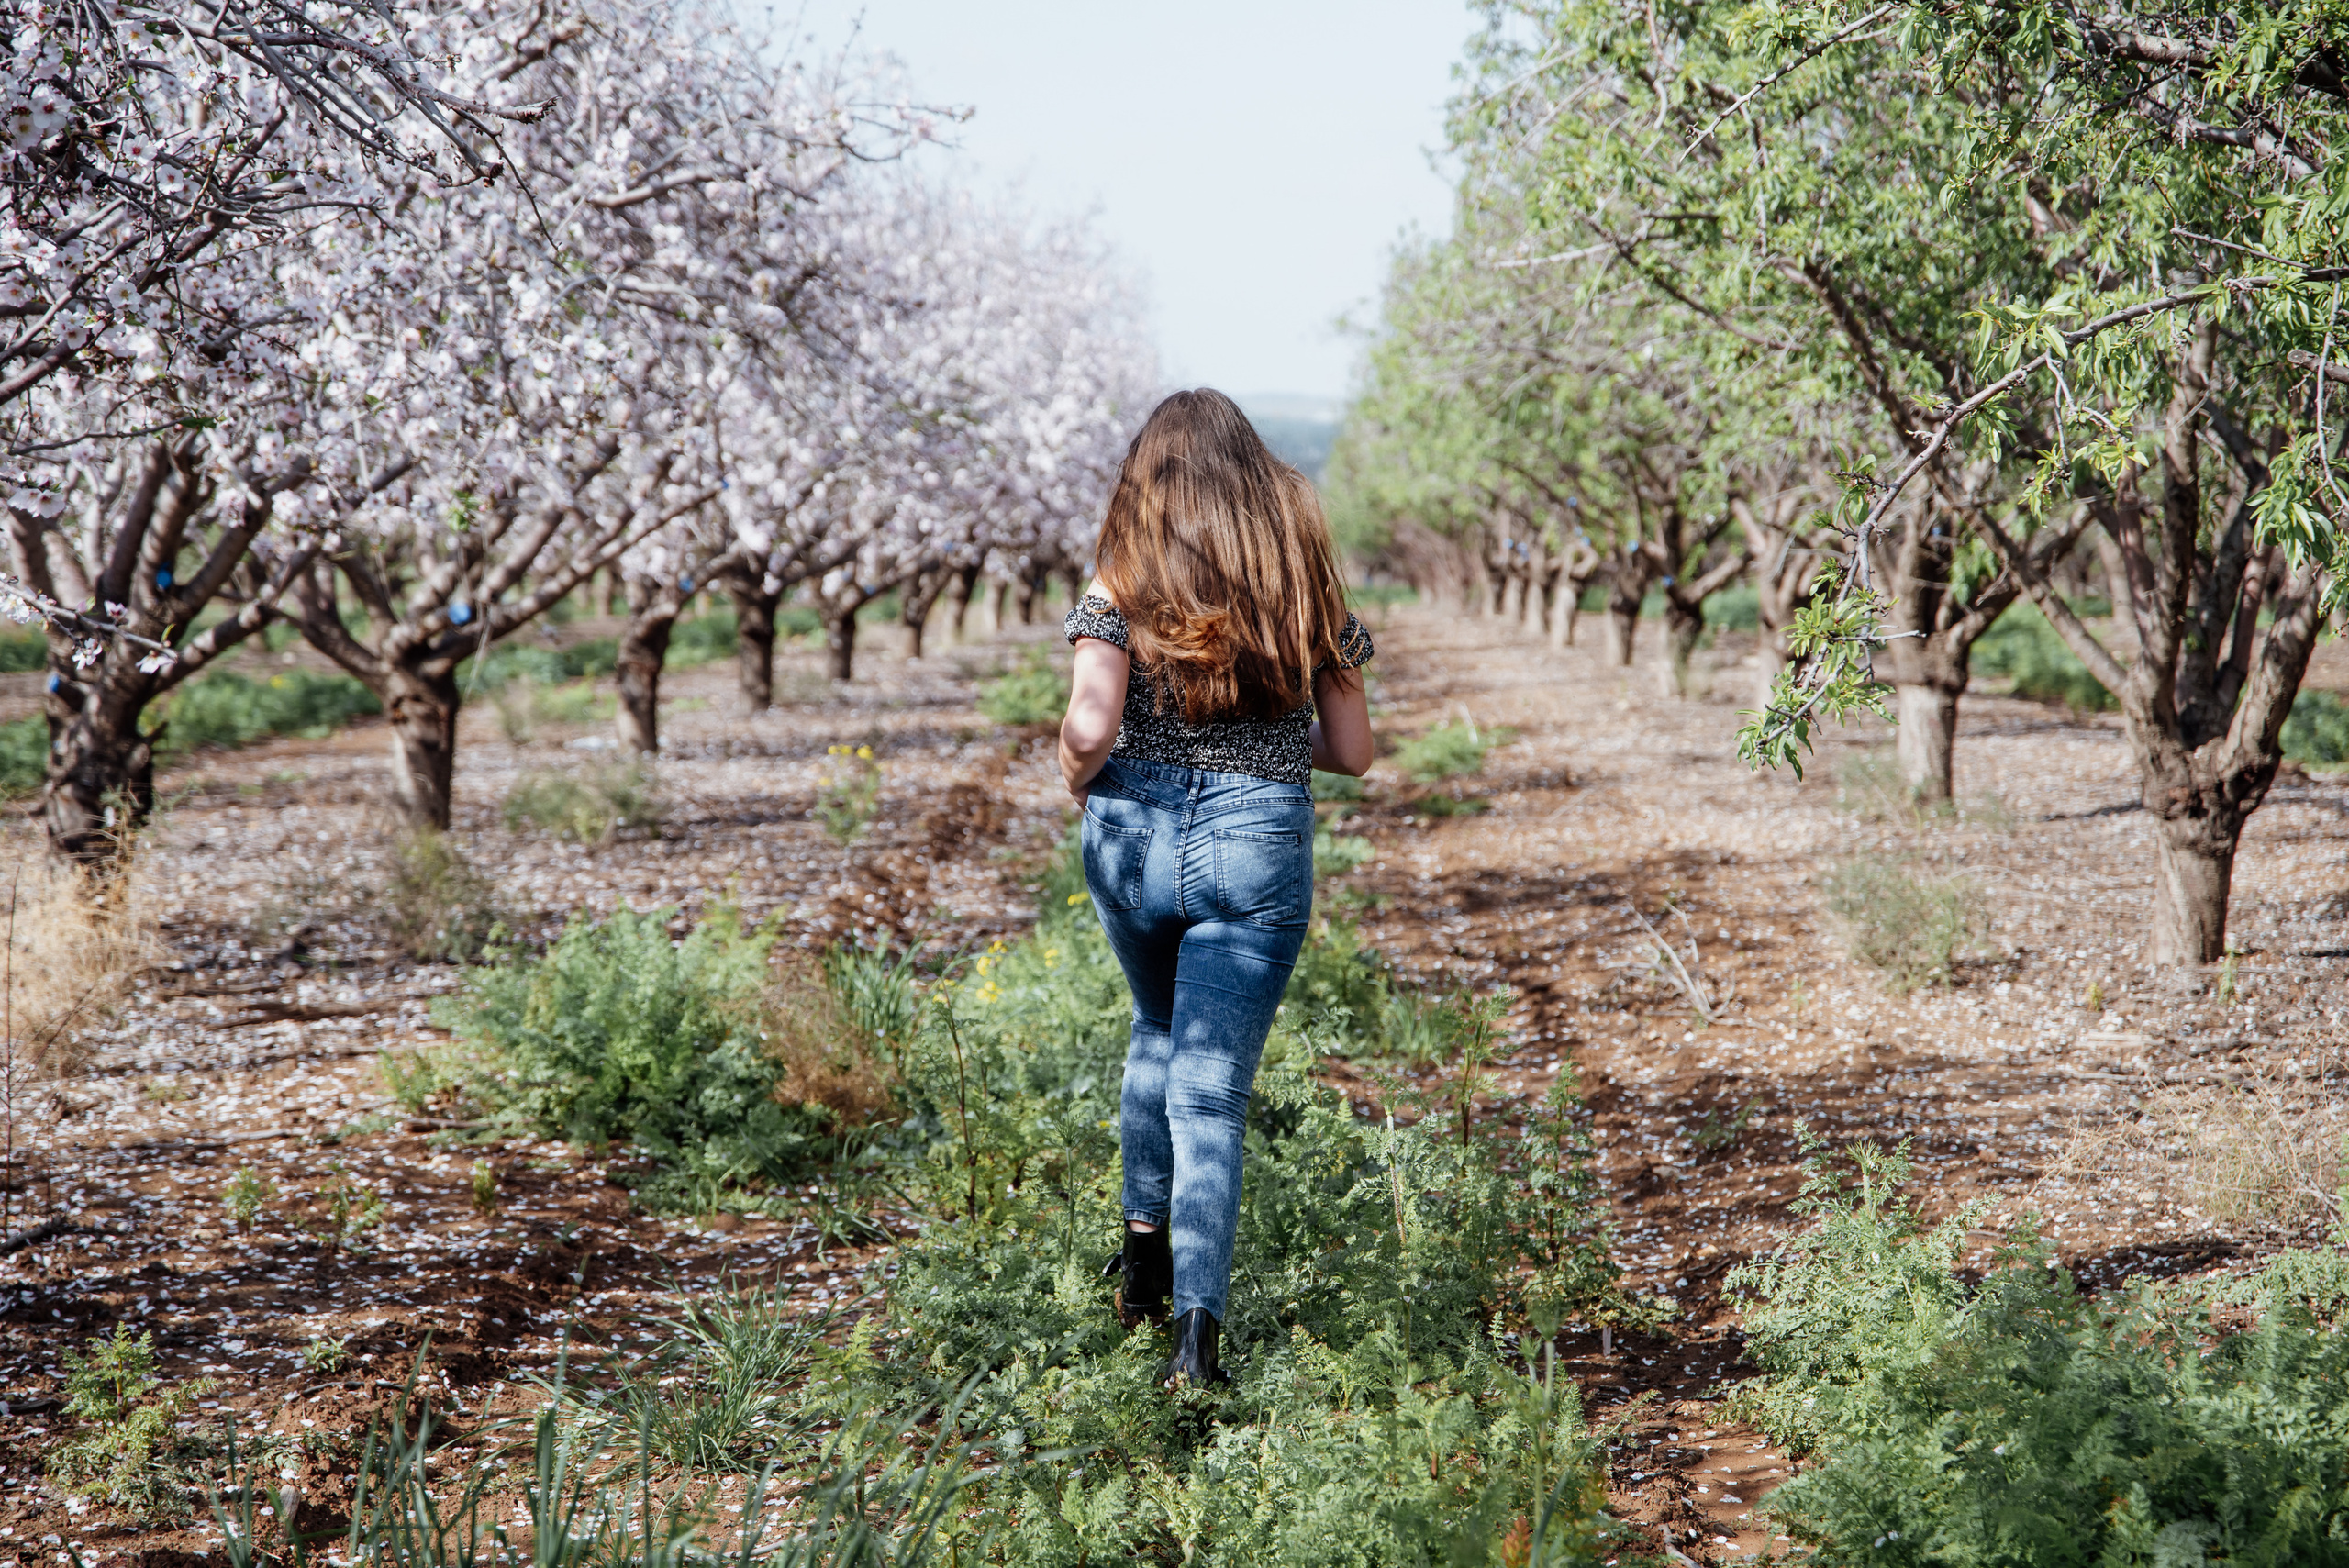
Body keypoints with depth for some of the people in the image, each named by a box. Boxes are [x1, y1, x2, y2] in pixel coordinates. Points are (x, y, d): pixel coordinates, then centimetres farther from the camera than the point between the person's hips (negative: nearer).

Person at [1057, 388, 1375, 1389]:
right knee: (1211, 1089, 0)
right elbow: (1351, 751, 5)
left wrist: (1077, 781, 4)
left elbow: (1088, 727, -17)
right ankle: (1197, 1327, -11)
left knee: (1162, 1033, 28)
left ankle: (1144, 1247, 33)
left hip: (1134, 832, 1)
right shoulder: (1305, 584, 2)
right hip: (1258, 846, -1)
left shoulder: (1125, 583, -4)